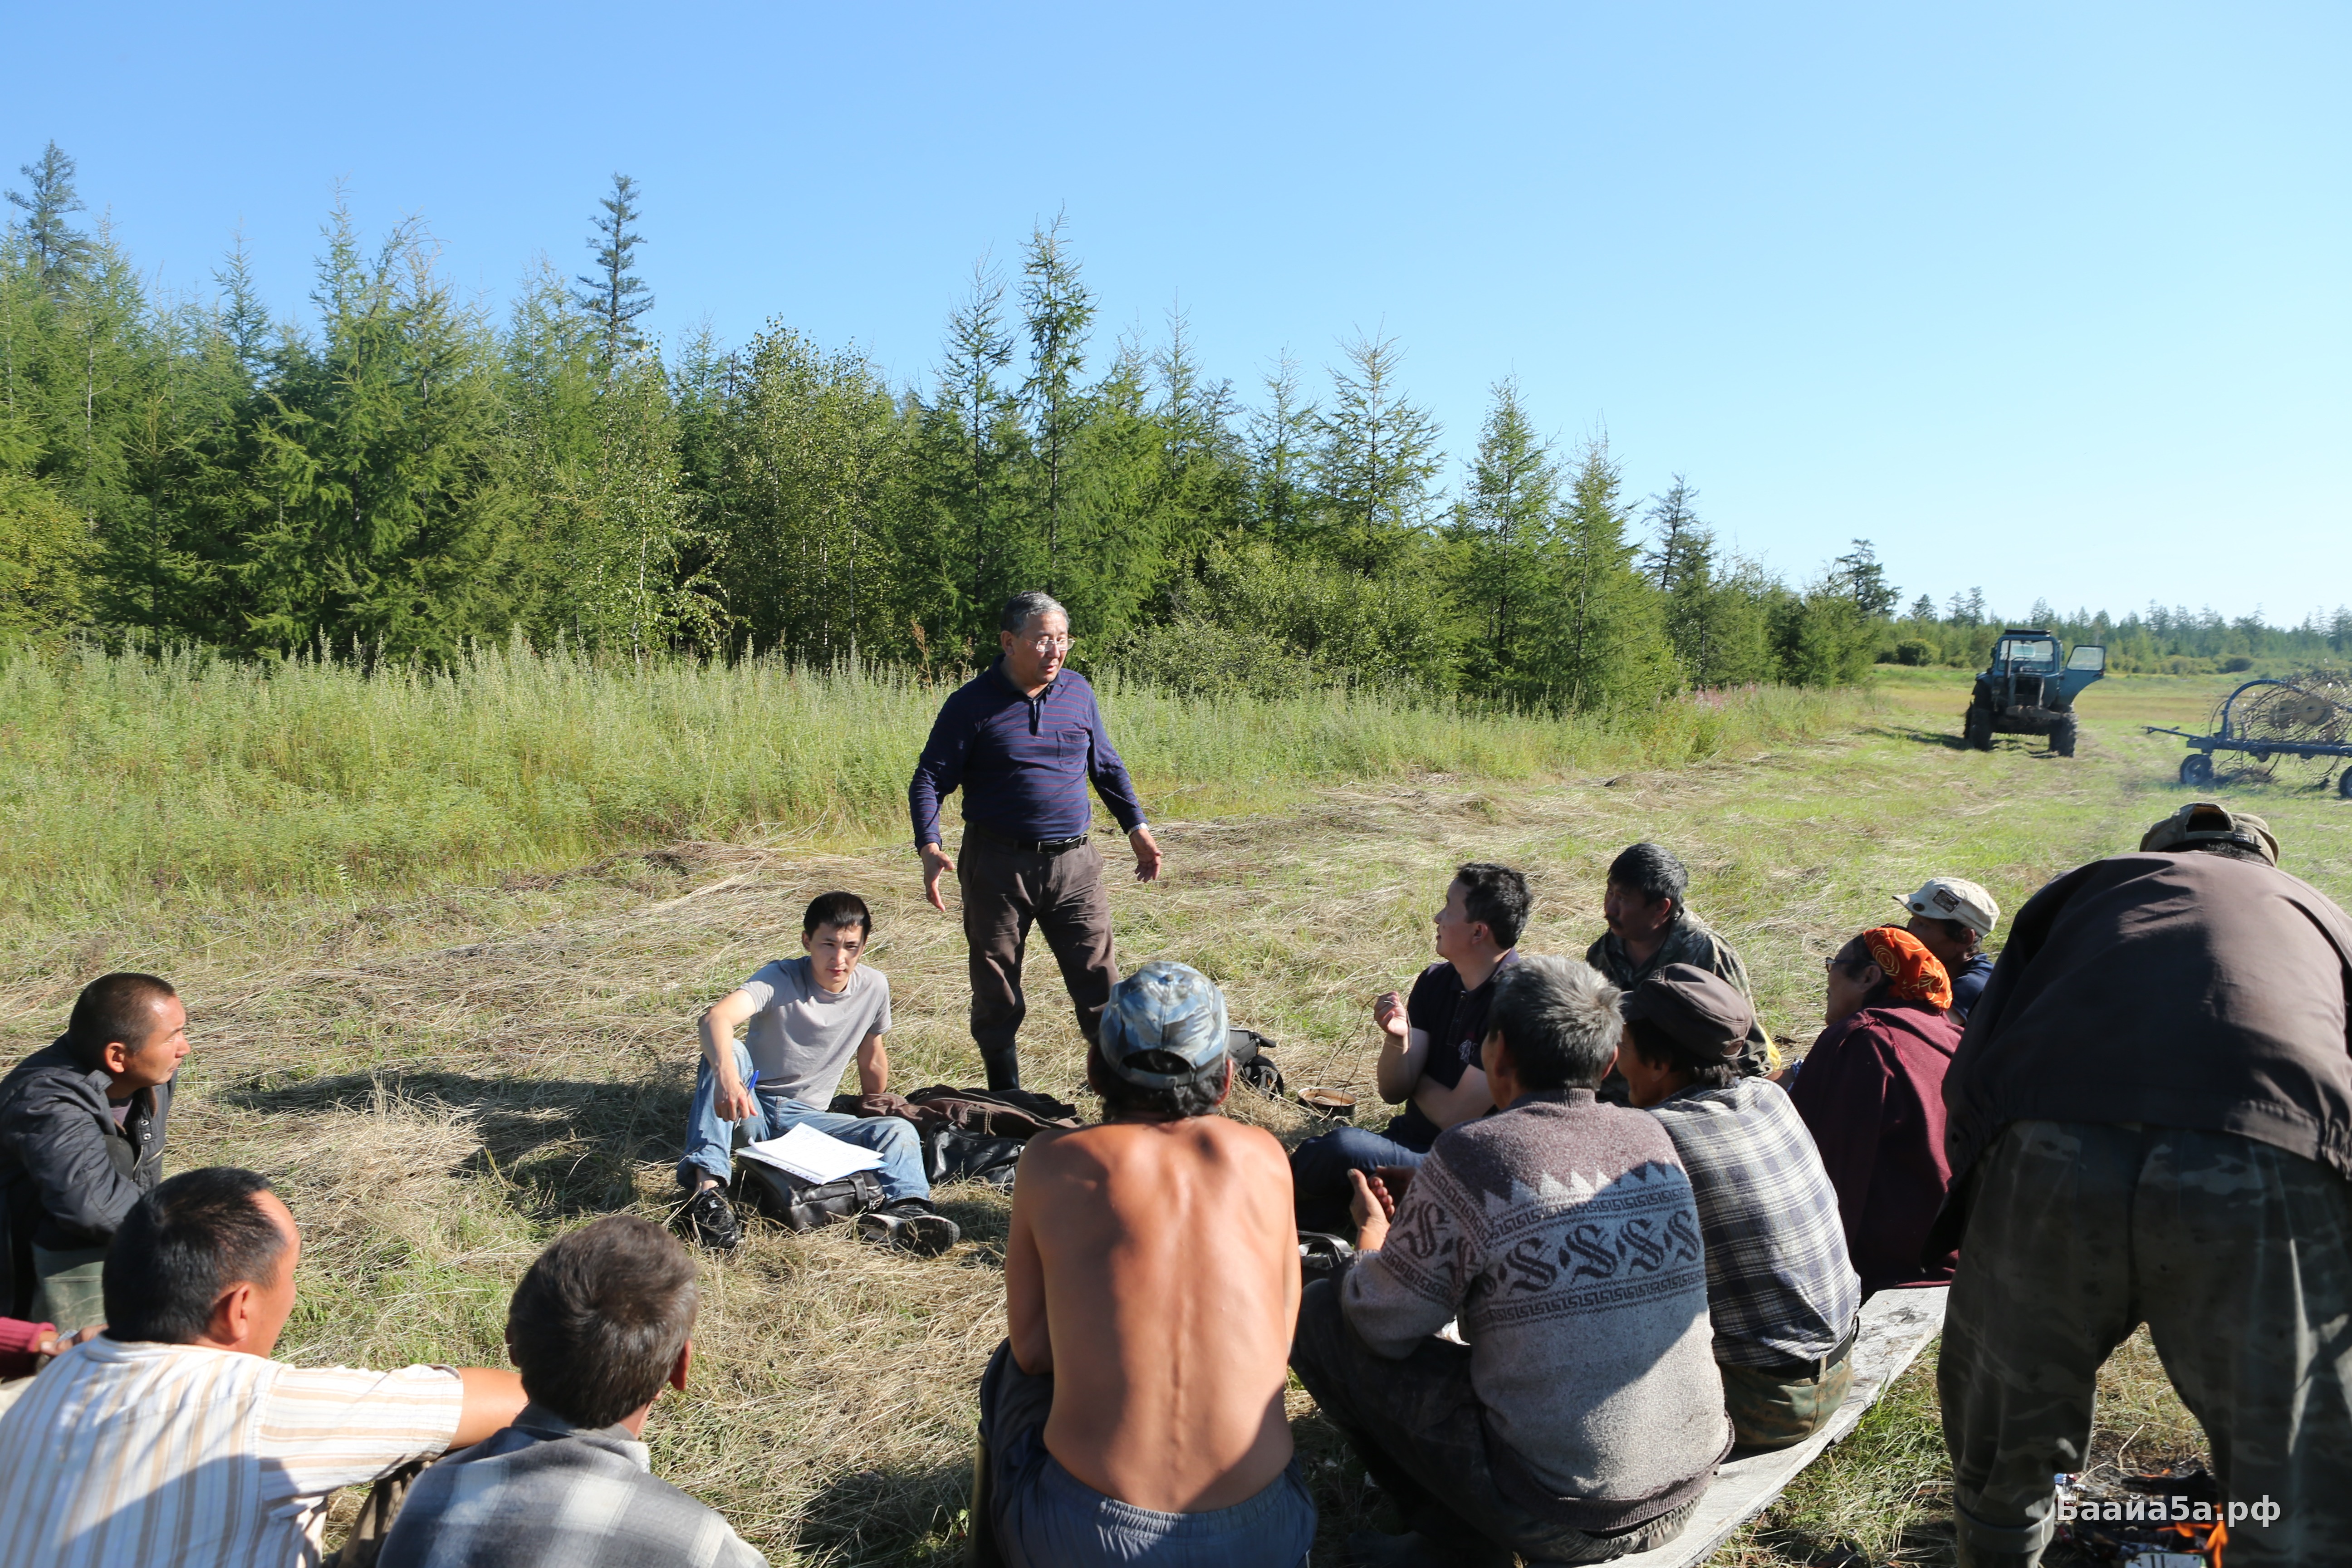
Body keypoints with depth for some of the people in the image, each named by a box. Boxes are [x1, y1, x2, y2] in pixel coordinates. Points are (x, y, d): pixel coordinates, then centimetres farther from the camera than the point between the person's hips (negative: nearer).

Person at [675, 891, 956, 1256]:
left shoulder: (874, 987, -2)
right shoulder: (780, 978, -15)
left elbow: (871, 1061, 15)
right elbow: (717, 1016, -36)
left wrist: (875, 1120, 23)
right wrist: (726, 1074, -56)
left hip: (805, 1120, 3)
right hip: (750, 1111, -3)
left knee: (899, 1132, -20)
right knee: (727, 1051, -32)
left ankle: (905, 1207, -51)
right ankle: (707, 1184, -45)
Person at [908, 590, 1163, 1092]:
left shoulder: (1078, 692, 6)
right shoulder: (972, 704, -6)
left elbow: (1107, 767, 19)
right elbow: (929, 781, -6)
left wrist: (1136, 827, 14)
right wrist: (929, 848, -20)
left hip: (1073, 863, 3)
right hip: (998, 866, -2)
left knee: (1099, 977, 2)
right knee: (996, 990, 8)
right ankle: (1005, 1098, 24)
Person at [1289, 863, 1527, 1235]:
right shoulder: (1436, 980, 4)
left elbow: (1455, 1115, -18)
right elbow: (1393, 1091, 2)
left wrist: (1416, 1078, 0)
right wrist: (1398, 1040, -18)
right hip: (1412, 1140, 7)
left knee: (1347, 1148, -27)